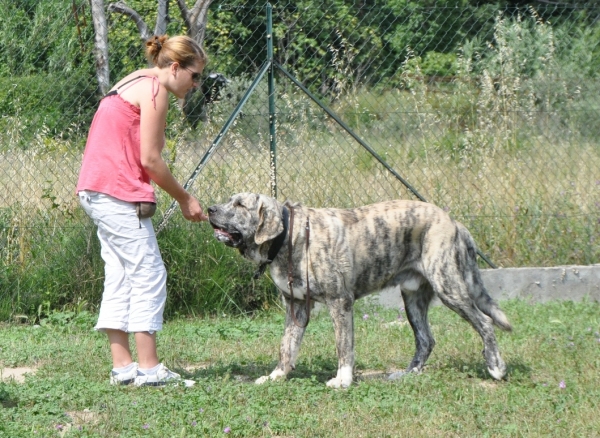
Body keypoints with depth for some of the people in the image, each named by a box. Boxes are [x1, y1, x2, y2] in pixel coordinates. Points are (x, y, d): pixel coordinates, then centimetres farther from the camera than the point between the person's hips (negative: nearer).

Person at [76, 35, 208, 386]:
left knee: (121, 275, 10)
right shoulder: (155, 90, -10)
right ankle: (149, 367, -7)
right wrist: (185, 199, -3)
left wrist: (182, 199, 13)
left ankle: (122, 366, 9)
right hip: (118, 192, -10)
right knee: (149, 274, -6)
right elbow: (150, 159, -13)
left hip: (96, 191, 10)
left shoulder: (134, 84, 20)